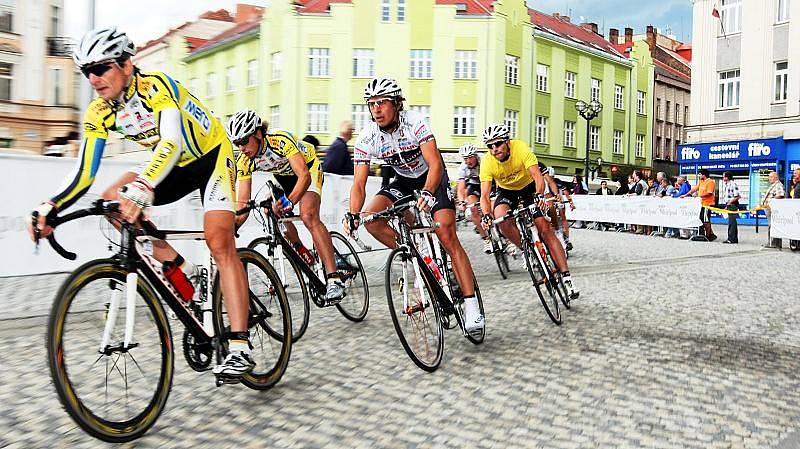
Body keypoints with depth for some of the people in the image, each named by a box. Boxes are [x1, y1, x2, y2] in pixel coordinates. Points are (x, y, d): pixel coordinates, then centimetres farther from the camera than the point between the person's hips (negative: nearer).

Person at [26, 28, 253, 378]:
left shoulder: (156, 86, -27)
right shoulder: (99, 113, -8)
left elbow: (172, 142, -43)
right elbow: (84, 173, -7)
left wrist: (142, 189, -57)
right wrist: (51, 207, -23)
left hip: (212, 156, -7)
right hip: (178, 166, 7)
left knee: (219, 241, -23)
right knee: (114, 198, -13)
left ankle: (240, 347, -25)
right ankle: (178, 268, -1)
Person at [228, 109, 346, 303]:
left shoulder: (280, 140, -36)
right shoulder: (244, 161, -19)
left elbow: (304, 175, -44)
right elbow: (243, 204, -19)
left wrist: (289, 201, -57)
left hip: (308, 167, -7)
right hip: (283, 176, 8)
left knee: (308, 216, -27)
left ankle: (334, 278, -32)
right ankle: (304, 256, 13)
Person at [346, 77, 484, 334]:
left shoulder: (415, 123, -27)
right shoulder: (367, 138, -18)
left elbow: (435, 164, -34)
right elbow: (359, 183, -20)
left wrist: (427, 193, -53)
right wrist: (353, 214, -38)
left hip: (432, 178, -4)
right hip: (403, 181, 4)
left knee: (447, 236, -19)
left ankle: (471, 305, -14)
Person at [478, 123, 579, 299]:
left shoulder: (521, 148, -30)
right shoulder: (487, 162, -25)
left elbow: (537, 176, -36)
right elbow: (484, 195, -28)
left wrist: (539, 195, -56)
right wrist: (486, 215, -47)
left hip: (528, 187, -1)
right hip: (506, 191, 2)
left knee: (545, 229, -13)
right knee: (501, 218, -30)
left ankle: (566, 277, -8)